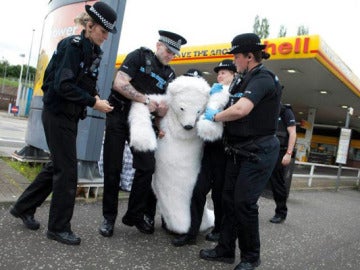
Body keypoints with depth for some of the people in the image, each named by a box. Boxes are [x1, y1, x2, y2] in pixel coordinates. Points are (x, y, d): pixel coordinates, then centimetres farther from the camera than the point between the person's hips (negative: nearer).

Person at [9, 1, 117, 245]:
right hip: (58, 114, -9)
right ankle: (59, 227, 12)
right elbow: (63, 85, -23)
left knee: (57, 166, 16)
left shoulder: (93, 51, 10)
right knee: (67, 170, -3)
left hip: (70, 116, 9)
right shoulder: (73, 45, -15)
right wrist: (93, 102, -20)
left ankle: (24, 207, 33)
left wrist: (95, 98, -2)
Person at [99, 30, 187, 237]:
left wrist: (162, 109, -16)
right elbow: (119, 83, -16)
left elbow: (162, 109, 8)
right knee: (113, 168, 0)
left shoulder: (170, 75, 9)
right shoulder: (140, 56, -4)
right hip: (119, 115, -4)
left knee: (147, 167, -3)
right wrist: (146, 99, -17)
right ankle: (109, 217, 14)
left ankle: (135, 215, 14)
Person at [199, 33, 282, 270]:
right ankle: (226, 250, 22)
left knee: (244, 203, -5)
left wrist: (214, 116, -14)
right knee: (229, 199, 10)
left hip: (258, 152, -9)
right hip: (239, 150, 9)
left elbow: (240, 110, -30)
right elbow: (234, 105, 21)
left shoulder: (263, 78, -16)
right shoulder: (248, 80, 15)